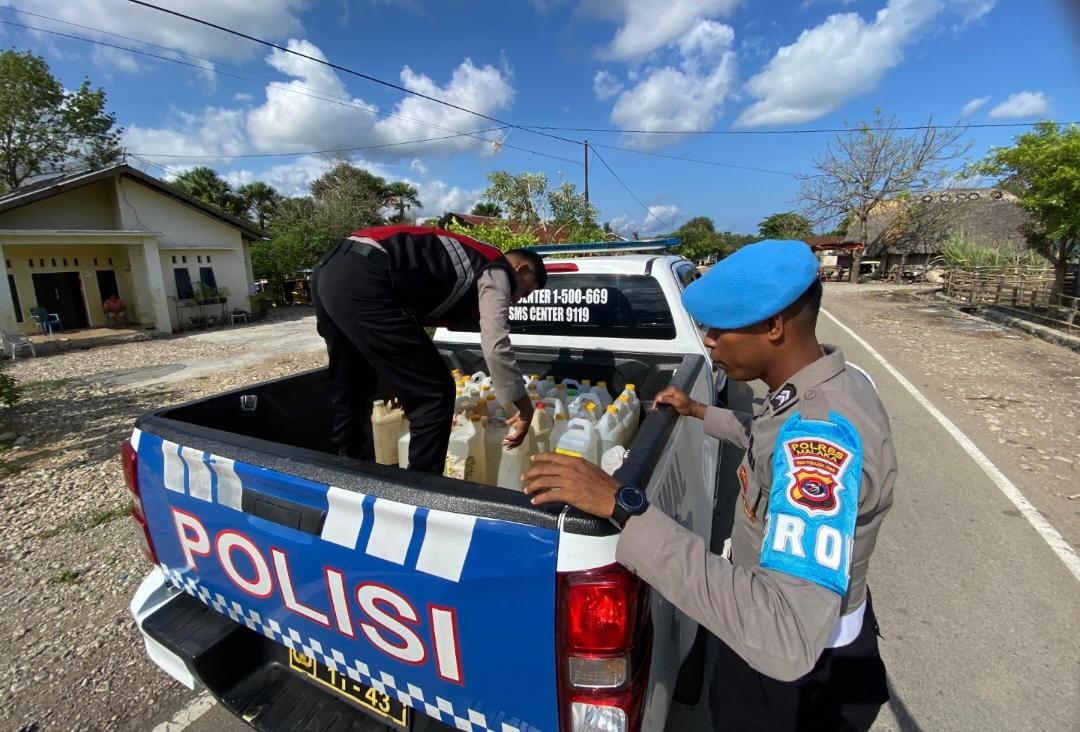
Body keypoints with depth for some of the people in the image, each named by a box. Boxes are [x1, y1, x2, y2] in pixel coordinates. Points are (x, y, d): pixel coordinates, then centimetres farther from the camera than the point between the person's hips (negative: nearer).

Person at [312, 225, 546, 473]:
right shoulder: (496, 271, 6)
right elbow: (495, 348, -6)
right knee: (435, 394, -2)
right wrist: (525, 407, 6)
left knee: (349, 392, 23)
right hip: (362, 280, -10)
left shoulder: (473, 260, 31)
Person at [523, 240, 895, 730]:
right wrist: (699, 413, 10)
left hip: (802, 673, -7)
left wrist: (623, 506, -50)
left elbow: (787, 642, -49)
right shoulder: (833, 384, -8)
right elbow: (775, 446, 14)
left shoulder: (823, 436, -40)